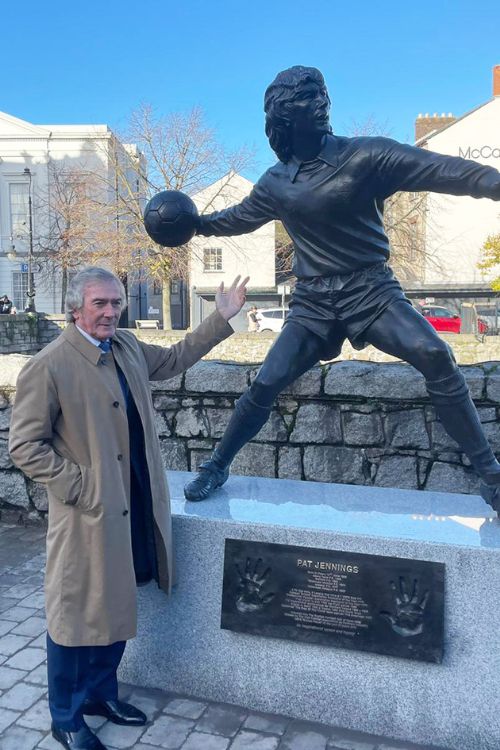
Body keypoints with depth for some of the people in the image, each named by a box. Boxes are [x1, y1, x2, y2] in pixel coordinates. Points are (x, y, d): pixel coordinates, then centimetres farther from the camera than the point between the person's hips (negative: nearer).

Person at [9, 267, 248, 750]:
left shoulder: (128, 347, 6)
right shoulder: (49, 366, -16)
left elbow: (173, 360, 22)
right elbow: (25, 446, -13)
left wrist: (222, 318, 17)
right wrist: (79, 486, -17)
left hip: (134, 508, 7)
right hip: (88, 513, -7)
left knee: (116, 607, 20)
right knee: (77, 616, 9)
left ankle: (101, 692, 43)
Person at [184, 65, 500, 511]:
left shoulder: (364, 156, -5)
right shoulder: (275, 184, 8)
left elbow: (445, 171, -11)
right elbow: (239, 217, 29)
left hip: (370, 289, -3)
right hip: (314, 301, 3)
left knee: (434, 355, -26)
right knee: (265, 385, -6)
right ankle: (217, 467, 16)